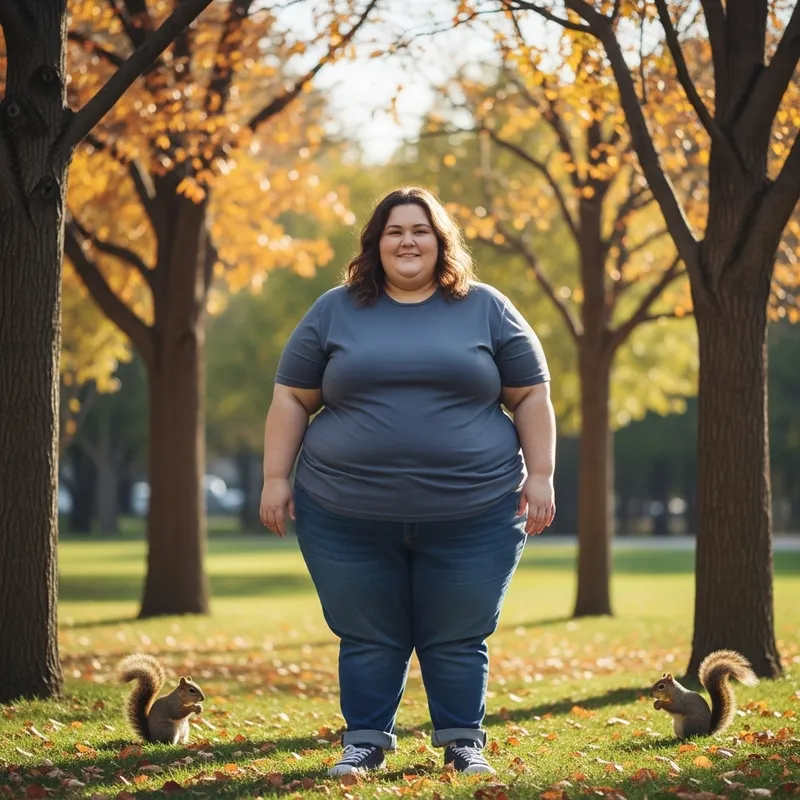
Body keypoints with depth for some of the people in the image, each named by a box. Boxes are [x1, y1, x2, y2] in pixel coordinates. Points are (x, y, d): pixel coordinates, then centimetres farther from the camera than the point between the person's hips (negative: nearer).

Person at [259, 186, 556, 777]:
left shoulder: (487, 310, 6)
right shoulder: (334, 312, 7)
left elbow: (531, 396, 6)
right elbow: (292, 399, 9)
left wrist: (540, 476, -1)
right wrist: (276, 478, 3)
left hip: (471, 512, -1)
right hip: (349, 515, 1)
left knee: (459, 638, 5)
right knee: (367, 638, 6)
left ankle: (463, 743, 19)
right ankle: (365, 743, 19)